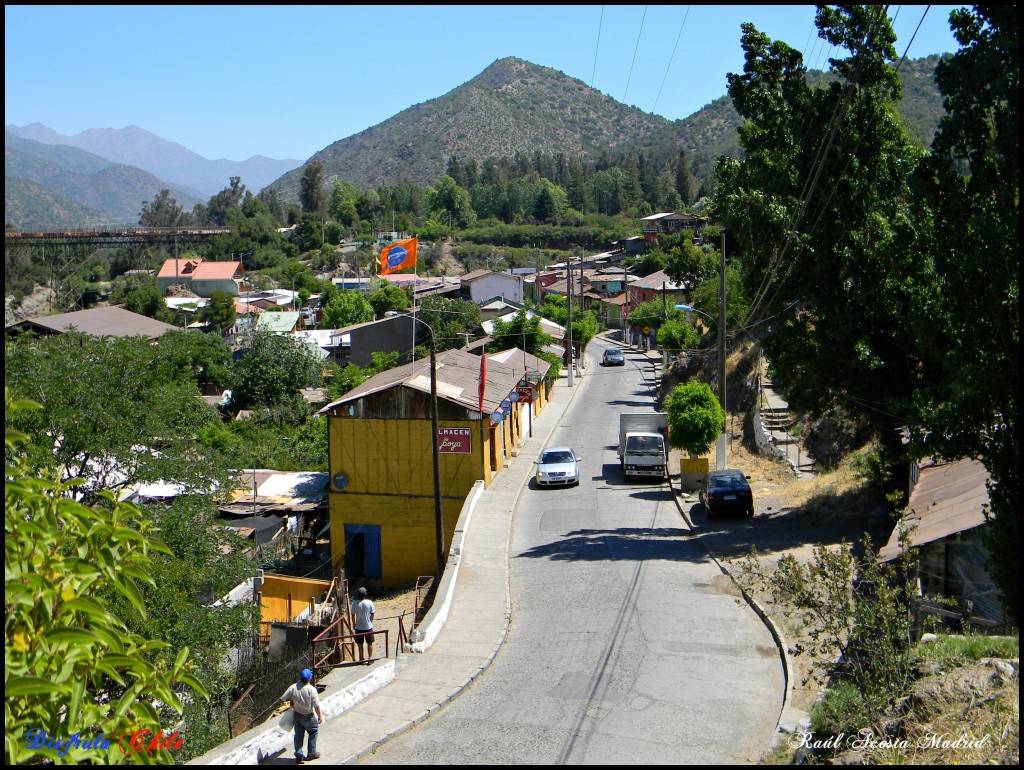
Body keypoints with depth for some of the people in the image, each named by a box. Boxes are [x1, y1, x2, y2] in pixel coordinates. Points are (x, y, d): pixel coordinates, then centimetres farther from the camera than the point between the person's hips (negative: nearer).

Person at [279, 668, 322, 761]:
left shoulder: (293, 687, -14)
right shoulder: (312, 689, -24)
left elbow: (282, 699, -7)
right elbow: (317, 706, -20)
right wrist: (320, 716, -6)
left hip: (297, 715, 3)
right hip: (309, 717, -3)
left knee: (298, 734, 15)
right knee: (313, 733, 17)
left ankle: (299, 754, 19)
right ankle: (311, 753, 24)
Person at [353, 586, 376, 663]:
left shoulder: (355, 604, -13)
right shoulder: (369, 603, -12)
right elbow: (372, 614, -4)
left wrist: (354, 625, 9)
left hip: (359, 627, 0)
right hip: (368, 627, 0)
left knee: (360, 644, 13)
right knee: (370, 643, 16)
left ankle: (362, 659, 20)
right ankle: (370, 658, 19)